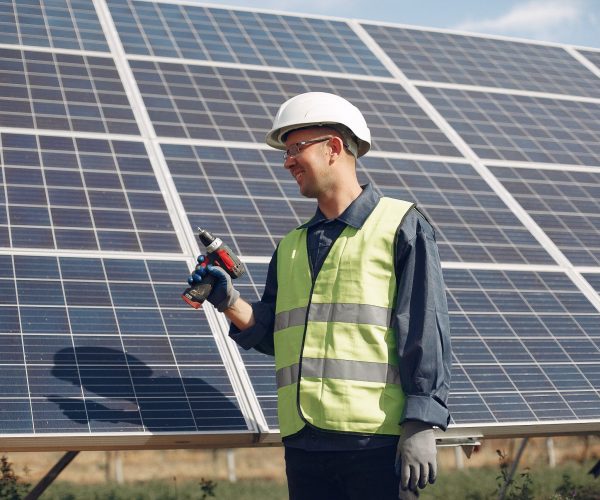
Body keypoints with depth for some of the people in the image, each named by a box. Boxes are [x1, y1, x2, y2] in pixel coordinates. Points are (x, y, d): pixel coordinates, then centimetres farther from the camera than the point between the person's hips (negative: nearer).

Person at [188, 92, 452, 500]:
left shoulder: (401, 226, 1)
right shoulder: (291, 246, 19)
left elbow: (425, 332, -6)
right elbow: (274, 336, 17)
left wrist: (421, 425, -13)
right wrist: (230, 303, -1)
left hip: (376, 439, -5)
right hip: (304, 443, 6)